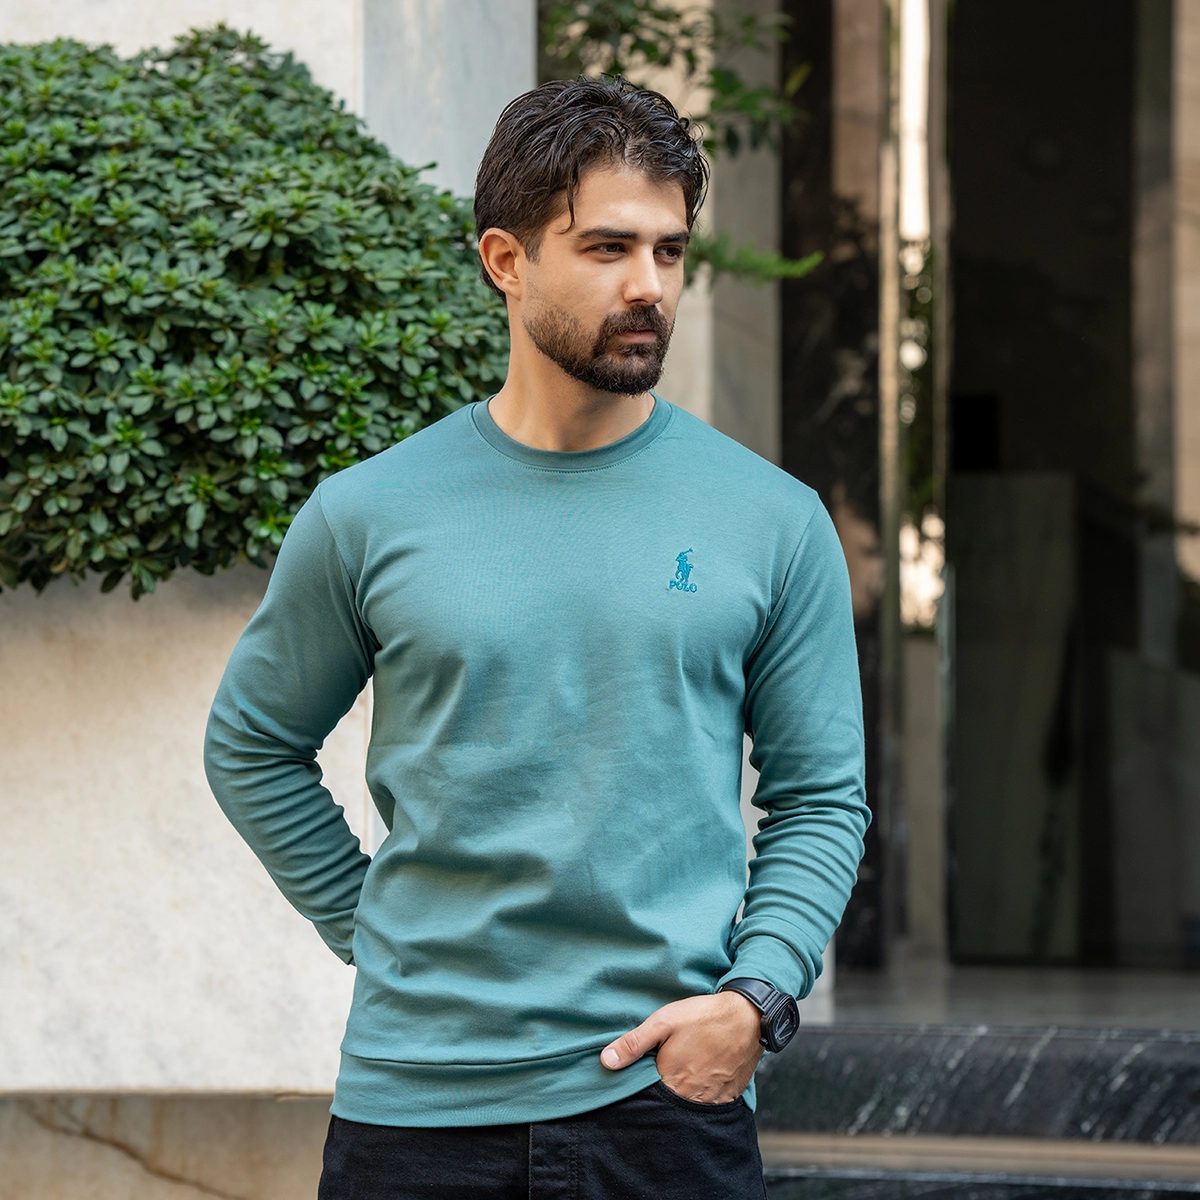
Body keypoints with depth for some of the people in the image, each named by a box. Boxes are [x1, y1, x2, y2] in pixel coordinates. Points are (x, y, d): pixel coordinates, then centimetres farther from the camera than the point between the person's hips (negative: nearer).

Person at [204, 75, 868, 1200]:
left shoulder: (775, 520, 2)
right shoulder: (367, 516, 1)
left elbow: (822, 798, 6)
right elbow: (253, 745, 14)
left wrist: (754, 996, -7)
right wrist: (374, 934, 7)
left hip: (668, 1091, 0)